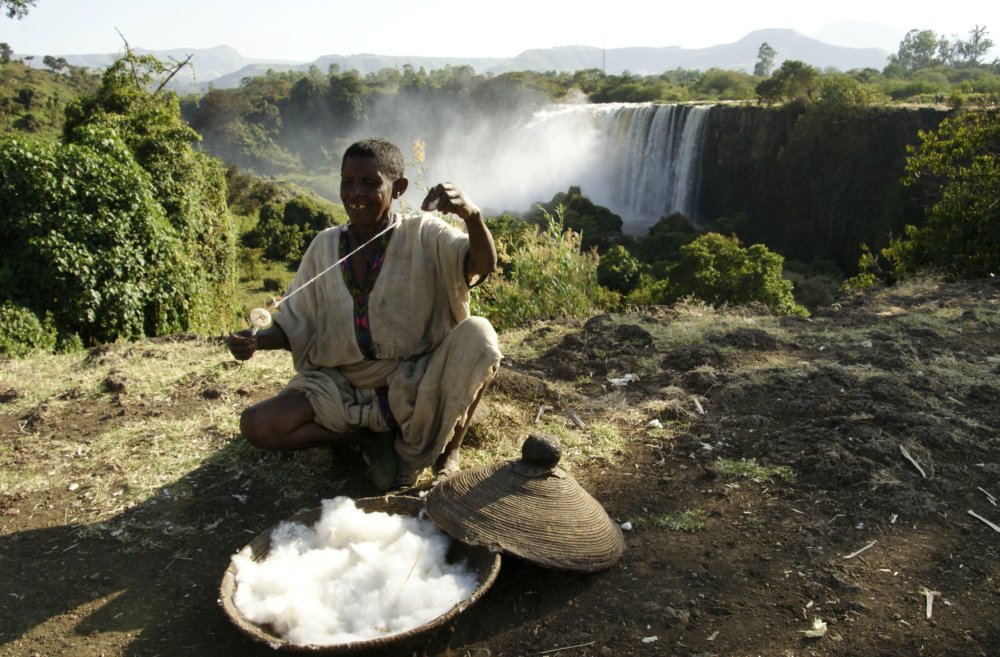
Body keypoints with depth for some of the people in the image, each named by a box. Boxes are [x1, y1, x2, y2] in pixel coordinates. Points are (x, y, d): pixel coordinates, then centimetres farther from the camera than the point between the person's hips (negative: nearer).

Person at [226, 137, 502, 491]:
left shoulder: (424, 235, -7)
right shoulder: (325, 246, 2)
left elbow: (483, 265, -23)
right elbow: (296, 326, 5)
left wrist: (472, 215, -44)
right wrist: (256, 340, -17)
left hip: (415, 386, -2)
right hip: (342, 388, 3)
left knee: (478, 335, -30)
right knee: (256, 425, -18)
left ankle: (447, 450, -7)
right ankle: (369, 436, 0)